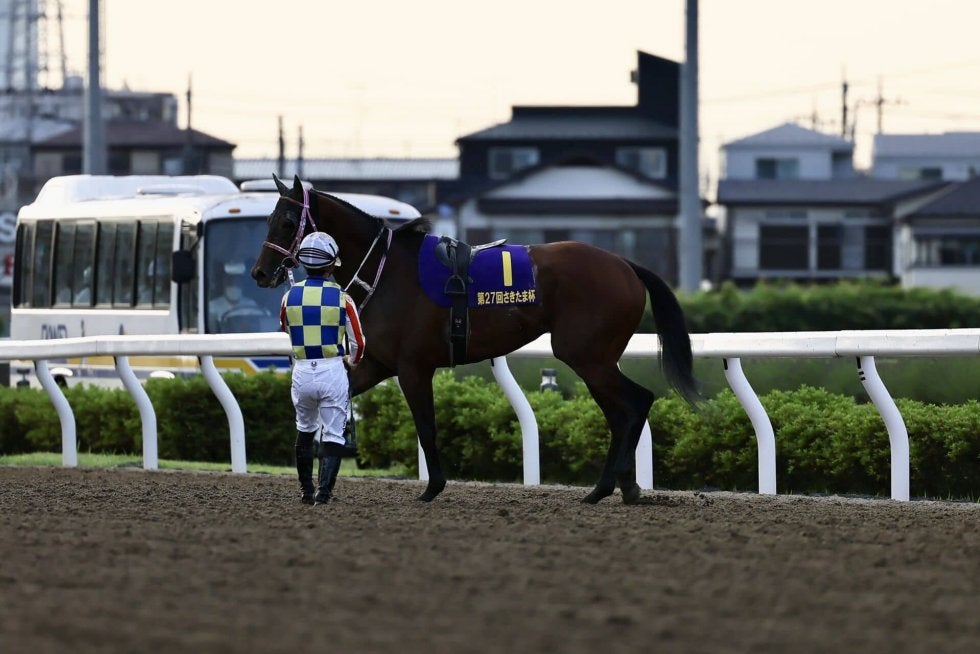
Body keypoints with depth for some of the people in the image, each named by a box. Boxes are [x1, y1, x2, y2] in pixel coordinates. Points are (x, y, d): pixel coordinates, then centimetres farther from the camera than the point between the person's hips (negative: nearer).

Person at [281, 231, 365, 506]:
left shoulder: (290, 296, -1)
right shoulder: (342, 298, -8)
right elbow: (358, 342, -1)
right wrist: (351, 361, 22)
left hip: (302, 372, 3)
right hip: (333, 372, -3)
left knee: (305, 430, 22)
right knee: (333, 435, 4)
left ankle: (306, 490, 26)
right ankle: (324, 490, -11)